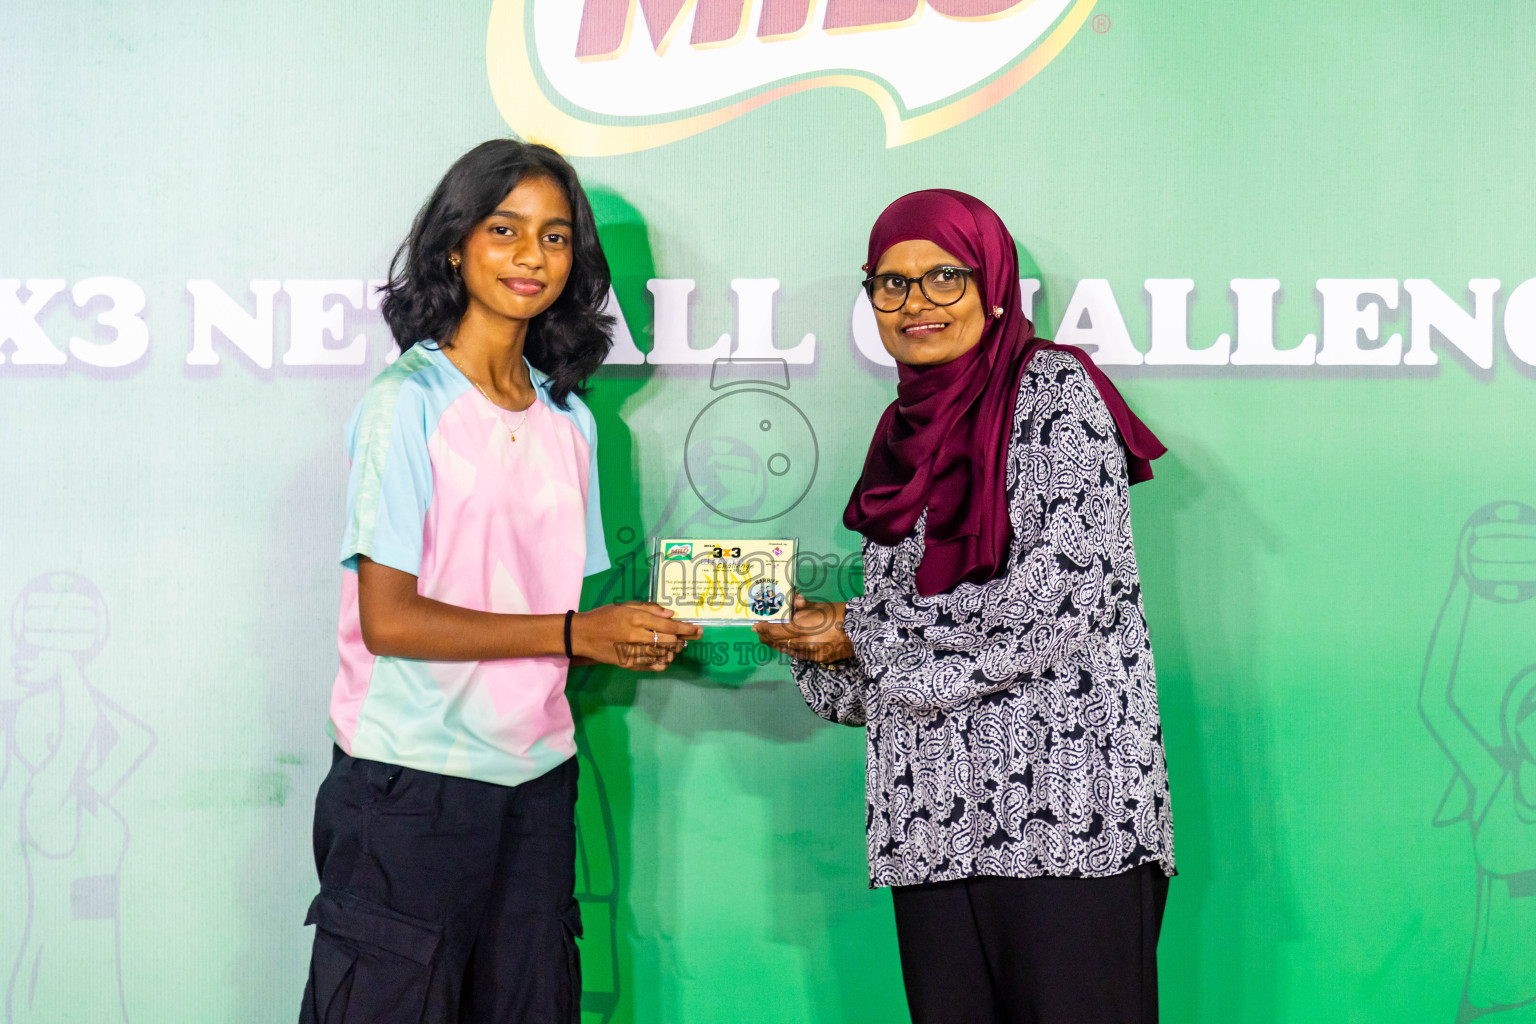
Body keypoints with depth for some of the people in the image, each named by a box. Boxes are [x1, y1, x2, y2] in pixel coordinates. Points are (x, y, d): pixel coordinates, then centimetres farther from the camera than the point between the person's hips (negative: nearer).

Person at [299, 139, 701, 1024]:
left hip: (535, 776, 6)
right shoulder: (409, 402, -8)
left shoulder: (570, 417, 11)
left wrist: (639, 641, -8)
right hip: (411, 782, -6)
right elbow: (388, 619, -14)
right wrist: (573, 633, -15)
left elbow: (554, 614, 12)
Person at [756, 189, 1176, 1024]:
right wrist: (809, 634, 4)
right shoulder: (906, 431, 19)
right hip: (936, 822, 6)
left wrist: (867, 635, -7)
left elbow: (1067, 588, -14)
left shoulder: (1053, 389, -2)